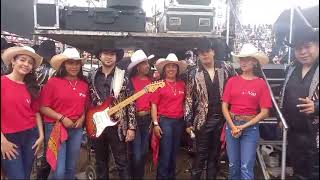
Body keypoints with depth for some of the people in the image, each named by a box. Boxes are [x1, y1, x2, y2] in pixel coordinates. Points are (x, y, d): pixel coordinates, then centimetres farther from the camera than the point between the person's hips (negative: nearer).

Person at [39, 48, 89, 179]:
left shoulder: (84, 84, 5)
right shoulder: (53, 82, -8)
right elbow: (43, 107, -7)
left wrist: (82, 118, -2)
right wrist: (61, 118, -16)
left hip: (77, 128, 5)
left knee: (71, 168, 17)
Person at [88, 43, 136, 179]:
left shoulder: (123, 76, -3)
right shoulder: (92, 76, 6)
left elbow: (131, 103, -5)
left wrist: (131, 127, -9)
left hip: (118, 126, -3)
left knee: (122, 163, 4)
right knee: (100, 163, 17)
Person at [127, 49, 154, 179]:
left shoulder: (151, 80, 7)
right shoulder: (131, 81, -7)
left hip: (148, 118, 5)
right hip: (135, 118, -5)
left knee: (144, 152, 16)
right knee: (136, 155, -1)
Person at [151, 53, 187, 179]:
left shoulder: (182, 84, 6)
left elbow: (183, 102, 13)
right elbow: (153, 105, -6)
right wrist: (155, 124, -12)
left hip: (179, 121, 5)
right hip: (165, 121, -4)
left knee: (174, 154, 16)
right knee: (165, 155, -1)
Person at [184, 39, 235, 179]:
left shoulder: (227, 68, 1)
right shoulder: (194, 74, -3)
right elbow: (189, 99, -1)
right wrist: (188, 122, -4)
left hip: (222, 118, 2)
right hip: (203, 120, -2)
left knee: (215, 153, 15)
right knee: (201, 154, 7)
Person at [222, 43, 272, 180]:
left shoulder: (261, 83, -5)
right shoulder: (232, 81, 2)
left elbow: (264, 112, -7)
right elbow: (224, 106, 1)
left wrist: (243, 126, -11)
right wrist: (233, 126, -9)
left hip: (250, 127, -2)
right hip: (231, 125, 3)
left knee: (246, 168, -2)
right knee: (233, 165, 12)